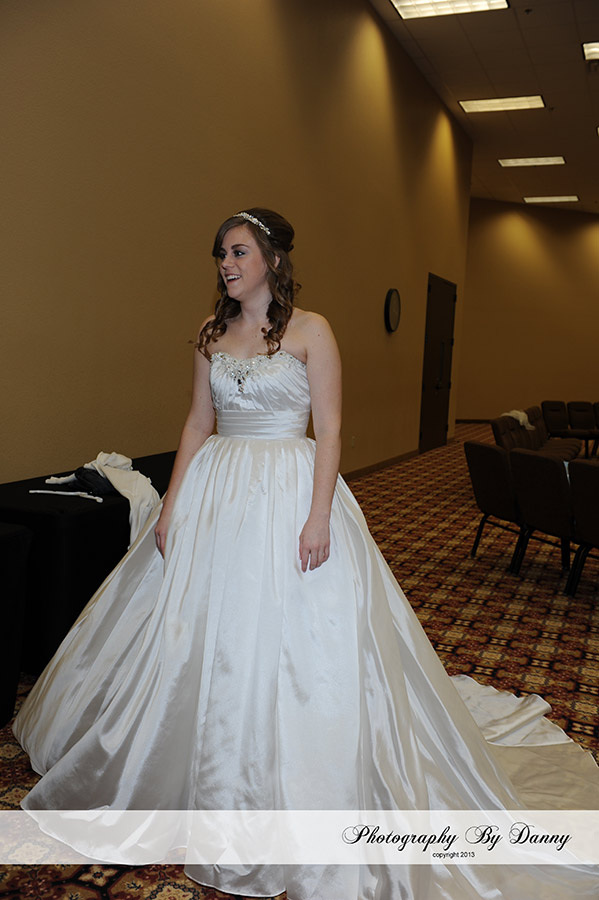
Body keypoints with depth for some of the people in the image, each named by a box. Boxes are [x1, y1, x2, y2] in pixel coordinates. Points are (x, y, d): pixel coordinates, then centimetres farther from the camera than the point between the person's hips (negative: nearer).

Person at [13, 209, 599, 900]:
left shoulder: (310, 330, -4)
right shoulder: (212, 333, 9)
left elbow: (330, 430, -8)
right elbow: (198, 422, 10)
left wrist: (319, 518, -17)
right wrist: (171, 506, 5)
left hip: (290, 493, -4)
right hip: (216, 495, 5)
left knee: (291, 642, 1)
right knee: (201, 638, 12)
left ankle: (297, 797, 22)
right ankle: (209, 776, 37)